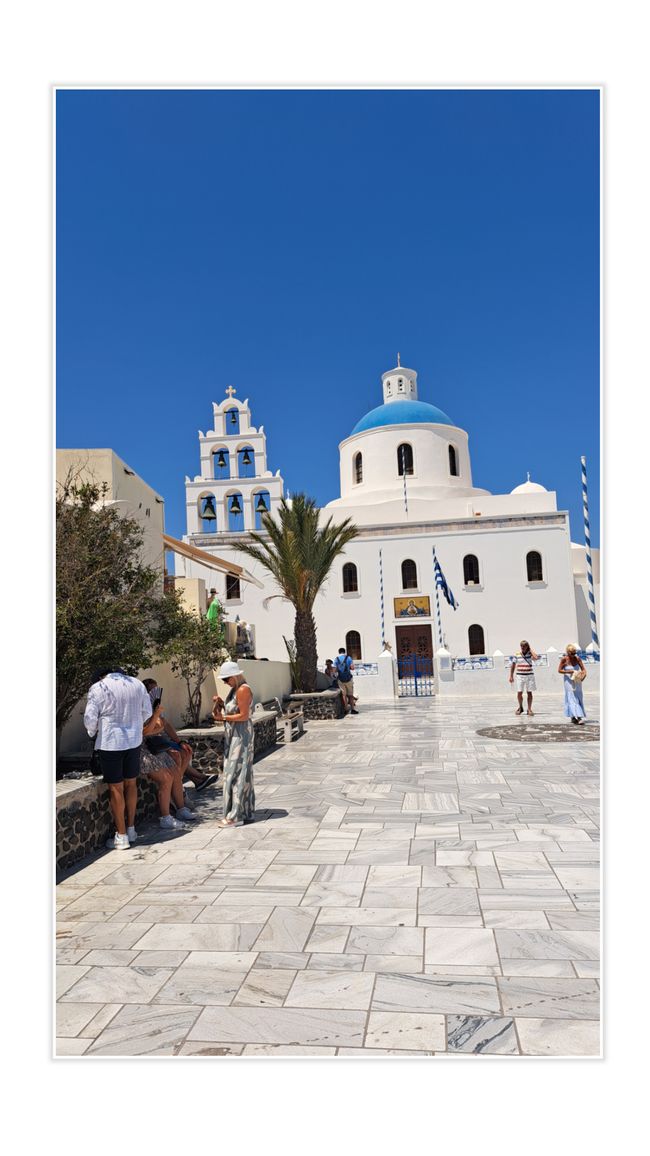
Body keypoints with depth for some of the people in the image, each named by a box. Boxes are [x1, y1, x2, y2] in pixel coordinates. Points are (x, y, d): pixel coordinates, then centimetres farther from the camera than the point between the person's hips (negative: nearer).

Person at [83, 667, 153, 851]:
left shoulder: (98, 688, -8)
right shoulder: (137, 684, 5)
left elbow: (90, 718, -8)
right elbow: (147, 712, 10)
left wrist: (93, 733, 12)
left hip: (110, 744, -4)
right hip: (134, 741, 4)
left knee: (116, 788, 4)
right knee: (131, 784, 17)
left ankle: (121, 836, 11)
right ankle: (131, 830, 27)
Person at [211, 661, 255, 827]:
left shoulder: (243, 690, -16)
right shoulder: (235, 689, 13)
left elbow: (244, 716, -20)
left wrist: (223, 717, -16)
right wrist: (221, 703, 1)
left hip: (241, 735, -10)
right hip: (234, 735, 10)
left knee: (235, 773, -7)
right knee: (241, 774, 13)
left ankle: (235, 815, -1)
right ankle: (246, 812, 21)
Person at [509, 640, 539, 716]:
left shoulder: (530, 654, -2)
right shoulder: (517, 654, 2)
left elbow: (536, 657, -26)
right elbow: (513, 665, 9)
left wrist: (530, 649, -13)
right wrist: (511, 676, 8)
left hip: (529, 675, -1)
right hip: (520, 675, 1)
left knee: (529, 693, 4)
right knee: (519, 693, -2)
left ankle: (529, 709, 13)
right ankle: (520, 707, 20)